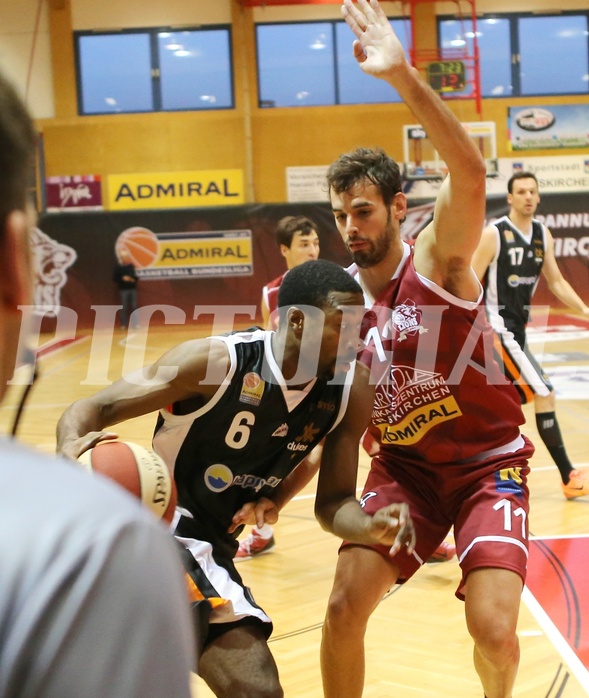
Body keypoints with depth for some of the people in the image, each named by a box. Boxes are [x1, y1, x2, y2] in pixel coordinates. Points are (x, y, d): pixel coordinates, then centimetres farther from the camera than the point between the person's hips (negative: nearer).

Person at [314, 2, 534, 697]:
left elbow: (469, 173, -37)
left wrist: (402, 76, -48)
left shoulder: (438, 260, -17)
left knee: (493, 629, -15)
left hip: (488, 464, -4)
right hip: (403, 466, 4)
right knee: (344, 606, -9)